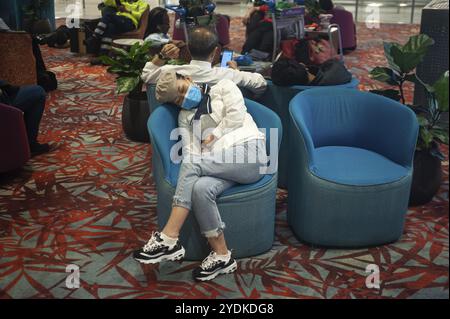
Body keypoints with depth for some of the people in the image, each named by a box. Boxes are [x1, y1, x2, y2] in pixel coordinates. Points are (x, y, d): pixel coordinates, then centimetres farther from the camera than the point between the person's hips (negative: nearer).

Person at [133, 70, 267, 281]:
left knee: (192, 165, -27)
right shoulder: (185, 117, 24)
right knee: (200, 188, -32)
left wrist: (212, 137, 2)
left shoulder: (223, 86, 17)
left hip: (248, 152, -3)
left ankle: (168, 239, -27)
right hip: (221, 165, 4)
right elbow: (190, 152, 9)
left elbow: (236, 116, 1)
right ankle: (221, 256, -23)